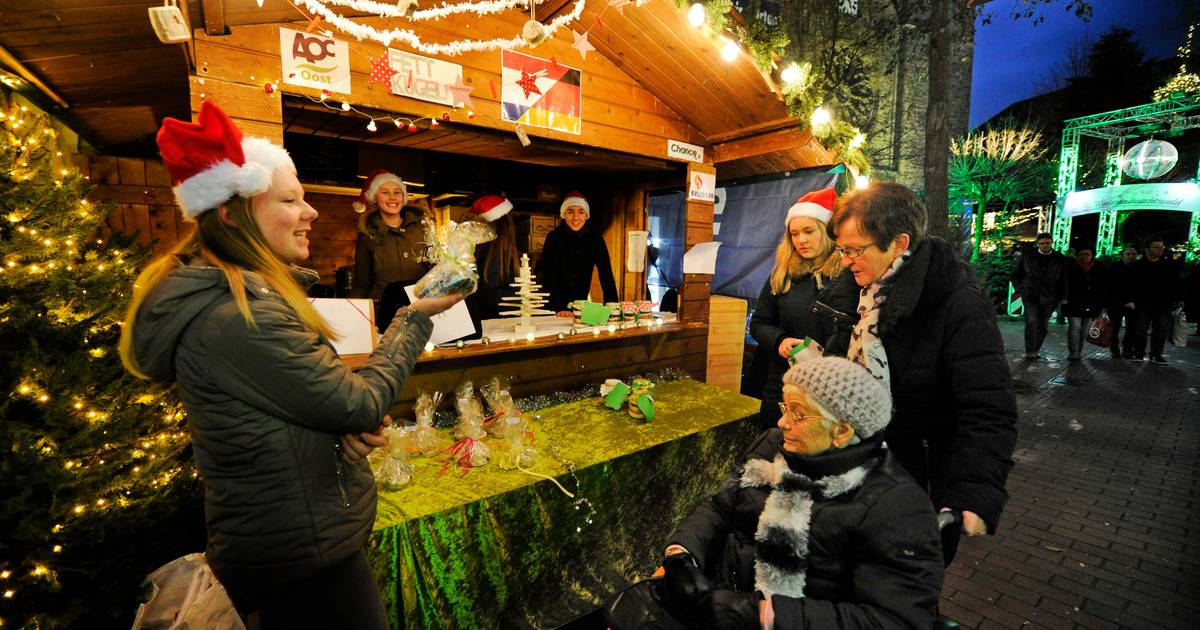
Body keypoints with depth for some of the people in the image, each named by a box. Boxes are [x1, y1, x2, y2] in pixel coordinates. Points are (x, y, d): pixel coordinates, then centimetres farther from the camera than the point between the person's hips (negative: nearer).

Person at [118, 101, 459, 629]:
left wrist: (352, 419, -9)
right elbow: (362, 404, -23)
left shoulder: (220, 294, 4)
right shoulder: (241, 317, -28)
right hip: (305, 551, -10)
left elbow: (306, 395, 10)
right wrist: (415, 317, -12)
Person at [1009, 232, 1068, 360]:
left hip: (1048, 298, 2)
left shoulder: (1060, 259, 6)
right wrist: (1019, 289, 1)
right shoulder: (1027, 256, 3)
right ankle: (1030, 352, -13)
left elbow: (1063, 280, 11)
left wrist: (1061, 297, 6)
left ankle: (1034, 351, 18)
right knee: (1031, 322, -16)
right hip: (1029, 295, -2)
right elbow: (1015, 275, 10)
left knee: (1043, 325, 6)